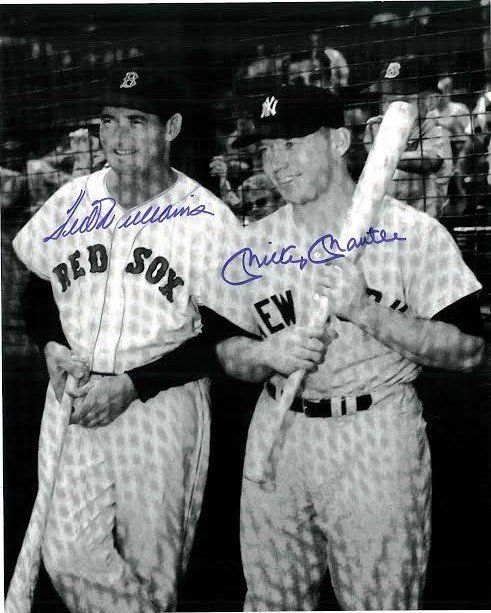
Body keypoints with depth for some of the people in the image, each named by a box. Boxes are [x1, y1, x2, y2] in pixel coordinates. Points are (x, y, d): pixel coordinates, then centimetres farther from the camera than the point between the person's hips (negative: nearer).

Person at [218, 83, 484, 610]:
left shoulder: (412, 232, -7)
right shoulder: (255, 244, 6)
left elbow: (467, 350, -10)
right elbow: (228, 350, 9)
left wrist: (367, 311, -21)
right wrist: (271, 355, -14)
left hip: (378, 437, -4)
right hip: (278, 434, 4)